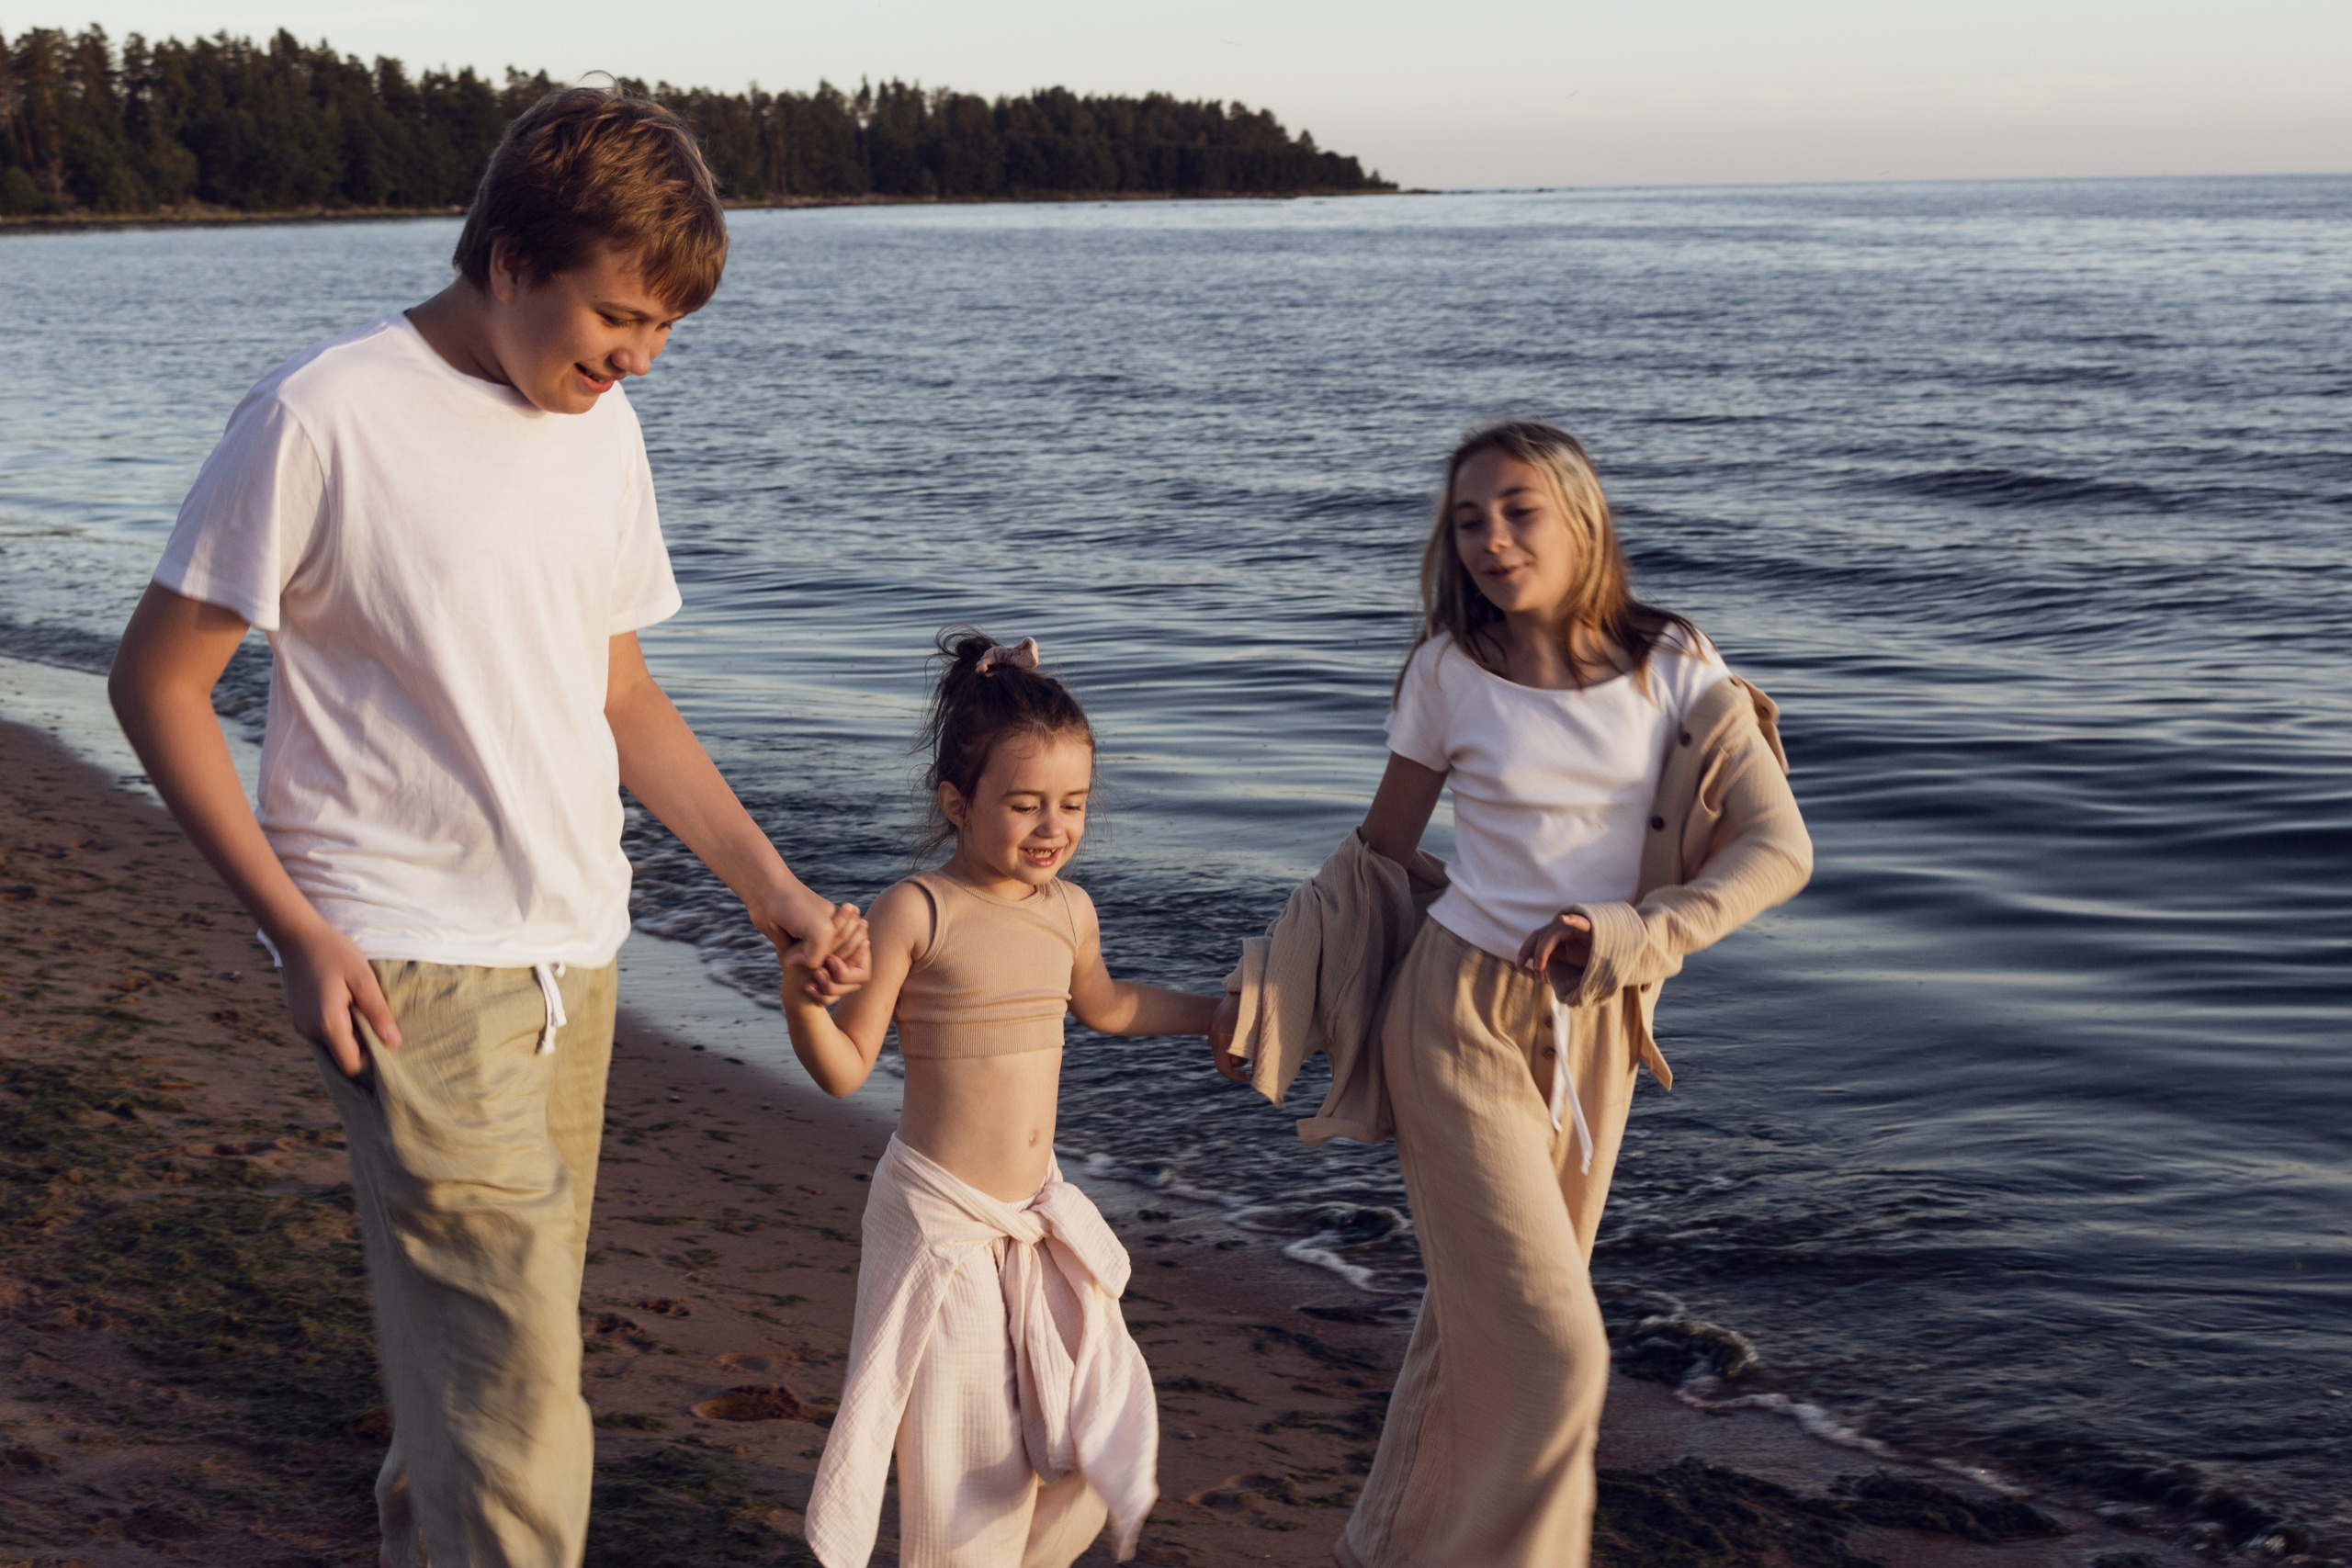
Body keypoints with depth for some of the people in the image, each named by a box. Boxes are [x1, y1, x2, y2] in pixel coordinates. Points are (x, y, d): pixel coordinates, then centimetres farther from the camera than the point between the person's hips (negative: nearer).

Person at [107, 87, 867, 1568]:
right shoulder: (326, 418, -13)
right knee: (514, 1369, -10)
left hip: (575, 951, 7)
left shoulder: (600, 425, 9)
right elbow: (160, 679, -8)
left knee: (506, 1324, 16)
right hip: (412, 965, -7)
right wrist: (295, 924, -14)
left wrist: (767, 881, 10)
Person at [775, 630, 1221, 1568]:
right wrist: (799, 994, -31)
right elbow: (846, 1068, -13)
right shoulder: (917, 911, -15)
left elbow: (1105, 1005, 27)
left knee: (1103, 1419, 9)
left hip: (1036, 1211, 6)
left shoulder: (1068, 910, 4)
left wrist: (1218, 1014, 34)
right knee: (965, 1447, -1)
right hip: (940, 1214, -6)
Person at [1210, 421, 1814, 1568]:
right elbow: (1381, 852, 5)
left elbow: (1777, 849, -11)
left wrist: (1629, 936, -23)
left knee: (1485, 1315, 16)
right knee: (1549, 1345, -8)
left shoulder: (1673, 670, -5)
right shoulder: (1451, 674, -7)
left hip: (1594, 1029, 3)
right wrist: (1265, 984, -1)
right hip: (1463, 1019, -3)